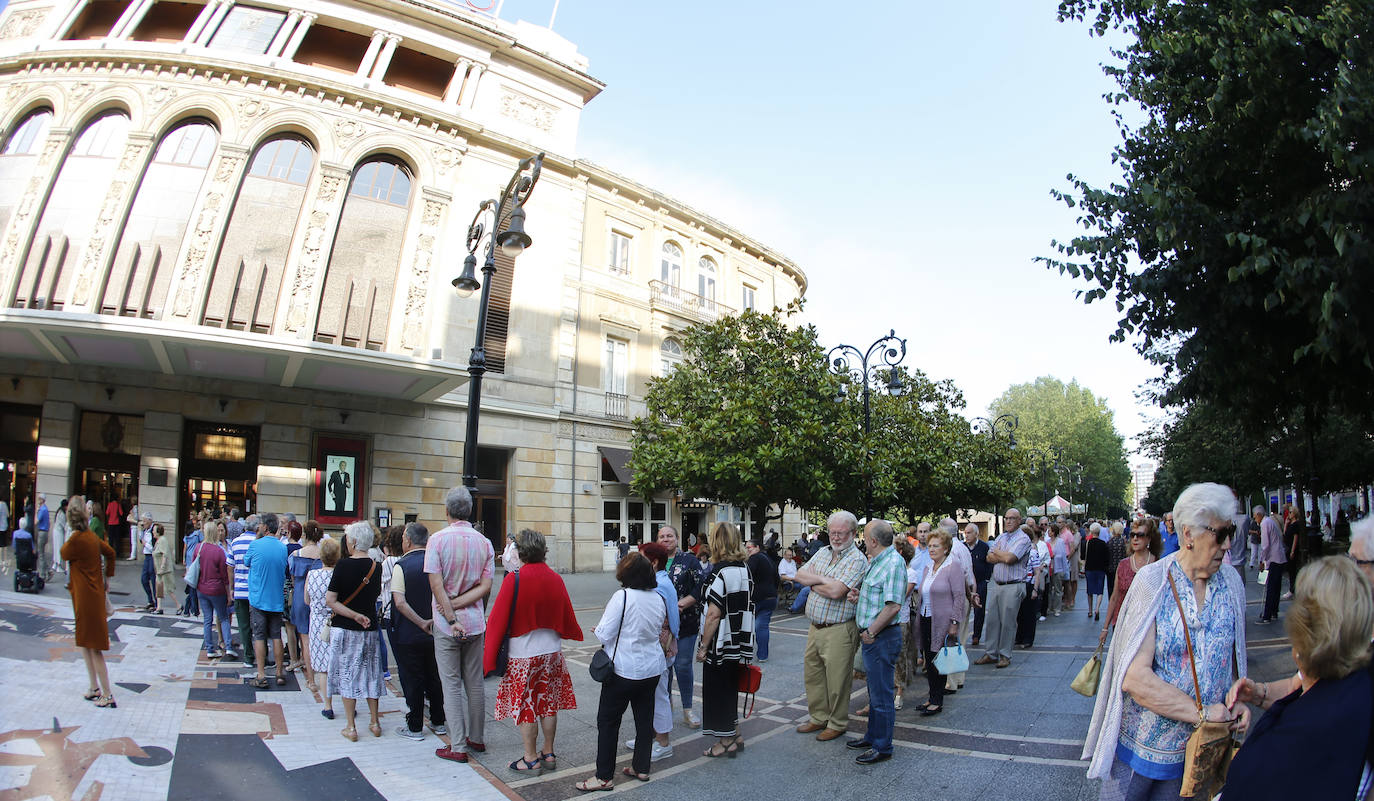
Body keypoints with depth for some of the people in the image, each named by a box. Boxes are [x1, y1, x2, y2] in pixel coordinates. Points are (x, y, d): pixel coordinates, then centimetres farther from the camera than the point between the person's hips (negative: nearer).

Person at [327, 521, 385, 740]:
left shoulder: (344, 564, -13)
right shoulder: (376, 566, -1)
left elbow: (330, 601, -16)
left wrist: (354, 615, -14)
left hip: (345, 629, -4)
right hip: (371, 629, 4)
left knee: (346, 674, 6)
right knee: (371, 674, 14)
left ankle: (350, 728, 9)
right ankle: (374, 723, 21)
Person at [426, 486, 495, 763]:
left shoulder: (438, 539, -10)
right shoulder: (484, 543, 0)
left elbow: (436, 585, -16)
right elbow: (486, 586, -6)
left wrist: (451, 618, -14)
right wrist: (459, 604, -8)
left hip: (447, 625, -4)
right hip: (475, 623, 4)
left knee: (452, 686, 4)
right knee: (475, 683, 14)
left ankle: (458, 747, 10)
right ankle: (476, 738, 25)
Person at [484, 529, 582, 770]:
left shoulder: (514, 579, -17)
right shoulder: (555, 579, -2)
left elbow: (498, 618, -13)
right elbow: (567, 616, 9)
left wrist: (491, 654, -3)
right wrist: (574, 633, 30)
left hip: (522, 653, -5)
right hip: (552, 651, 5)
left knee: (525, 705, 8)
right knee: (548, 704, 15)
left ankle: (531, 757, 17)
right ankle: (548, 753, 25)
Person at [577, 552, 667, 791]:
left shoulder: (622, 597, -19)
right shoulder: (658, 598, 1)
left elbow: (605, 635, -17)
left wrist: (597, 629, 3)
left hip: (624, 670, -6)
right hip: (652, 668, 6)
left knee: (608, 721, 5)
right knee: (645, 718, 16)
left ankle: (604, 776, 9)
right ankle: (641, 768, 26)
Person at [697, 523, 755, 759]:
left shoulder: (723, 574, -21)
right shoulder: (745, 570, 5)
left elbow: (714, 615, -22)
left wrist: (703, 646, -14)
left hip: (721, 644, -8)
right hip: (739, 642, 8)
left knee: (718, 691, 6)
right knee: (730, 689, 20)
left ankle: (726, 741, 16)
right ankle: (734, 736, 29)